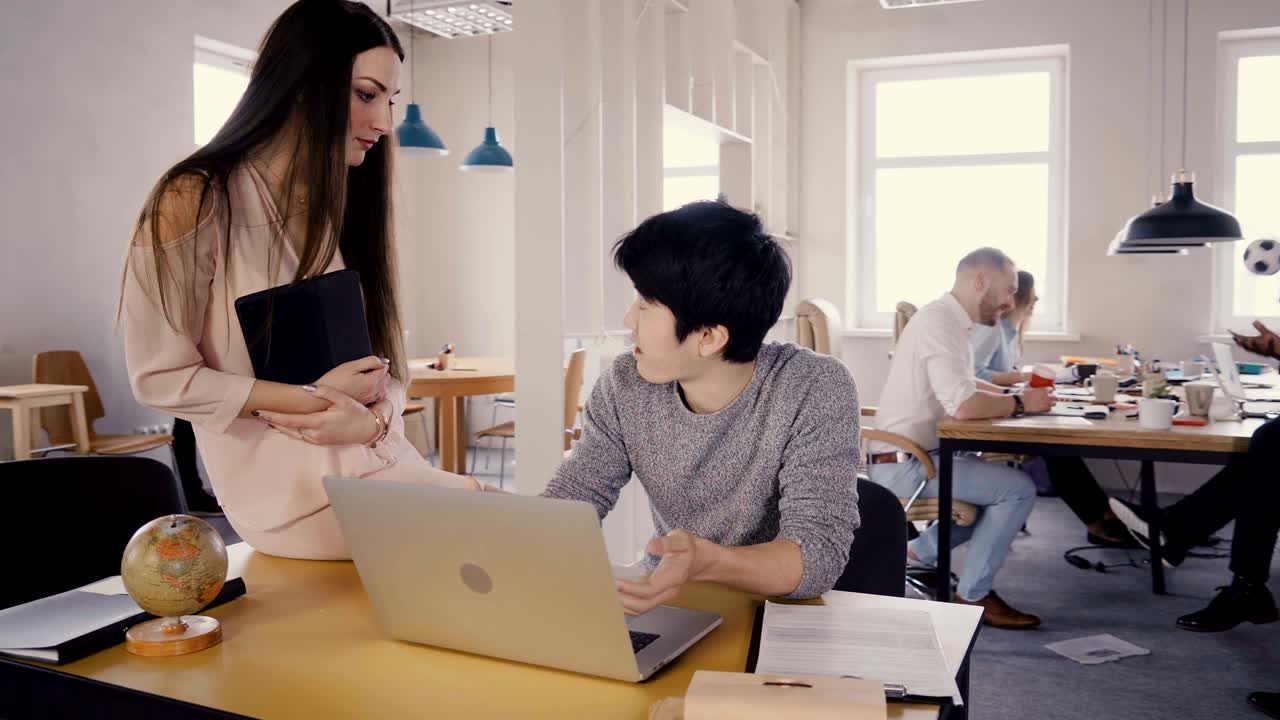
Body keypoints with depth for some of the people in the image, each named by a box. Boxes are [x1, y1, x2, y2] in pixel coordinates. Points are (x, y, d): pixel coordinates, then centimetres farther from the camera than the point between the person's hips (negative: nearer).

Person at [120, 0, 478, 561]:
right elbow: (160, 378, -9)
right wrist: (316, 396, -13)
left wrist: (375, 419, -13)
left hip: (376, 460, 7)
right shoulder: (196, 201, -7)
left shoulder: (341, 210, 14)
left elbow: (382, 363, 10)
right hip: (290, 484, -6)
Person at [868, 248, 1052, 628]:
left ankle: (922, 553, 20)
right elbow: (963, 405, -29)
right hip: (903, 466, -10)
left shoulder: (945, 319, 12)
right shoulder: (939, 322, -19)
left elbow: (961, 383, 26)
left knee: (1000, 480, 21)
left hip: (914, 457, 10)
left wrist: (1011, 393, 10)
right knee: (1019, 488, -12)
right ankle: (973, 594, -1)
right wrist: (1019, 403, -13)